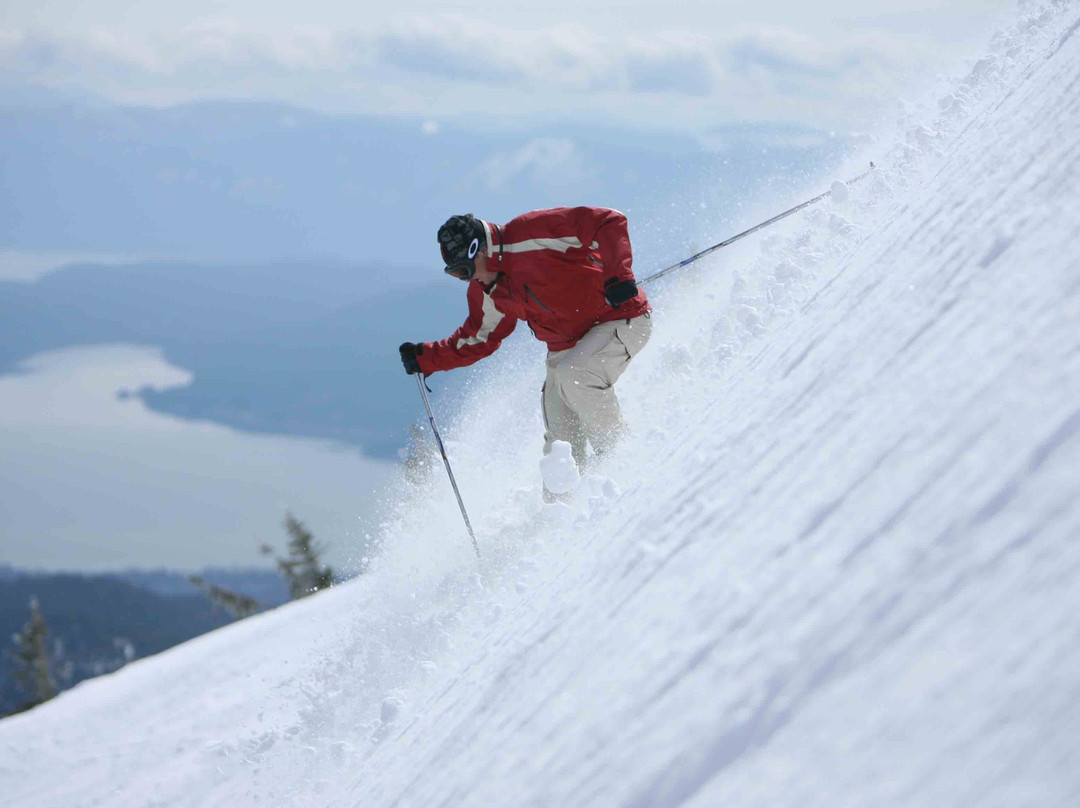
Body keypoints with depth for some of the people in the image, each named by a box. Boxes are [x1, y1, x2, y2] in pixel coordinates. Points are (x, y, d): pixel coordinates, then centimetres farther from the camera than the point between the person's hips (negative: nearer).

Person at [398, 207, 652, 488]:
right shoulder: (485, 292, 2)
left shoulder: (532, 234, -22)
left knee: (572, 377, -33)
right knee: (561, 444, 1)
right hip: (566, 346, 8)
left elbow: (609, 223, -24)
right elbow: (478, 339, 16)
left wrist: (618, 274, -35)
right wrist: (426, 358, 8)